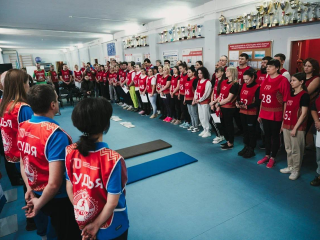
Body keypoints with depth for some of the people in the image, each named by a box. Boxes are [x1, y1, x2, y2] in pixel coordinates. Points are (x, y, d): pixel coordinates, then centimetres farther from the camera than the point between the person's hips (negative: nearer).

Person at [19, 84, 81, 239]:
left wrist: (30, 189, 11)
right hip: (59, 199, -7)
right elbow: (54, 183, -30)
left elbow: (23, 164, 5)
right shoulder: (55, 134, -29)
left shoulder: (22, 127, -5)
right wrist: (39, 204, -14)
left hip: (36, 194, 7)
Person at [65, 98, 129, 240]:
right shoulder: (112, 159, -30)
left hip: (82, 223, 4)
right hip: (111, 228, -4)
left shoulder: (70, 152, -15)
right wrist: (96, 225, -8)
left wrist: (83, 215, 5)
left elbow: (69, 188, -5)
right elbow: (112, 202, -23)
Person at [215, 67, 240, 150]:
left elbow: (229, 99, -16)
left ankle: (230, 144, 17)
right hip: (222, 108, 7)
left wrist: (218, 103, -8)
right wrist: (218, 105, -1)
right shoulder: (224, 82, 8)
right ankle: (227, 141, 31)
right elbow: (220, 94, 8)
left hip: (229, 108, -7)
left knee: (229, 125, 3)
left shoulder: (235, 85, -14)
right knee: (224, 124, 16)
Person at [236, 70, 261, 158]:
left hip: (252, 113, -7)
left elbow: (257, 102, -18)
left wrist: (246, 106, -25)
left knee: (251, 131, 4)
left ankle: (251, 150, 16)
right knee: (245, 130, 15)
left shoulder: (257, 87, -13)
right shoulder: (243, 86, 9)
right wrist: (237, 102, -8)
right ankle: (246, 147, 28)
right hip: (242, 112, 7)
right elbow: (239, 96, 12)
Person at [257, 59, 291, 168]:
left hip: (276, 114, -6)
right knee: (267, 135, 15)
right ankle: (267, 156, 30)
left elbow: (286, 100, -12)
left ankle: (272, 158, 22)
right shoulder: (265, 81, 8)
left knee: (275, 136, 8)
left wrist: (284, 115, -13)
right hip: (265, 113, 6)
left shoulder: (283, 80, -10)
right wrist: (260, 113, 12)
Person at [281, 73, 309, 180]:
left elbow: (303, 114, -14)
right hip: (287, 126, 7)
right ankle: (290, 167, 28)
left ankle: (296, 170, 14)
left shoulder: (304, 95, -11)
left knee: (296, 150, 2)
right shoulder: (291, 94, 11)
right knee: (288, 149, 15)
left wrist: (295, 128, -16)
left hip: (297, 127, -7)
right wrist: (283, 123, 14)